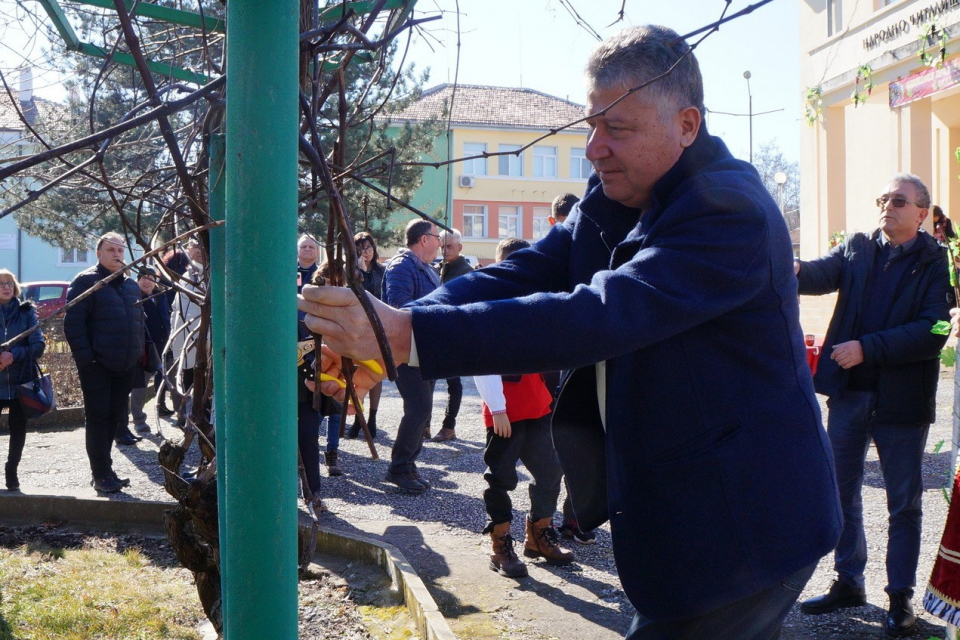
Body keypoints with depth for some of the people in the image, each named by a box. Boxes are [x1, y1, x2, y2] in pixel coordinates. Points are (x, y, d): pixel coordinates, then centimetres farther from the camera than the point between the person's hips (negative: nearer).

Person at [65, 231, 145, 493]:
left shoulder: (131, 285, 16)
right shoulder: (86, 282, -6)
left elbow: (138, 322, 24)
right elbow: (73, 323, -13)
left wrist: (138, 354, 14)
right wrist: (85, 358, -18)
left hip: (125, 367, 7)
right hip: (97, 366, -7)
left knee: (114, 418, 12)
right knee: (98, 419, -3)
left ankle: (104, 470, 22)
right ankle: (101, 475, 3)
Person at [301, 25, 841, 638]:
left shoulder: (730, 210, -23)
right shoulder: (615, 198, 4)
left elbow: (599, 315, -34)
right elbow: (519, 275, -8)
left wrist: (408, 333, -38)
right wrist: (383, 340, -24)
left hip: (737, 530, -8)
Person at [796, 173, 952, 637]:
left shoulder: (936, 263, -5)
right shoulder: (857, 248, 5)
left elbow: (932, 332, -16)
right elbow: (823, 275, -13)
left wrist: (867, 348, -22)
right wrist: (795, 270, -36)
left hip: (902, 398, -4)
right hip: (849, 391, 4)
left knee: (904, 503, 8)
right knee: (841, 491, 13)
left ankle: (900, 597, 21)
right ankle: (848, 583, 29)